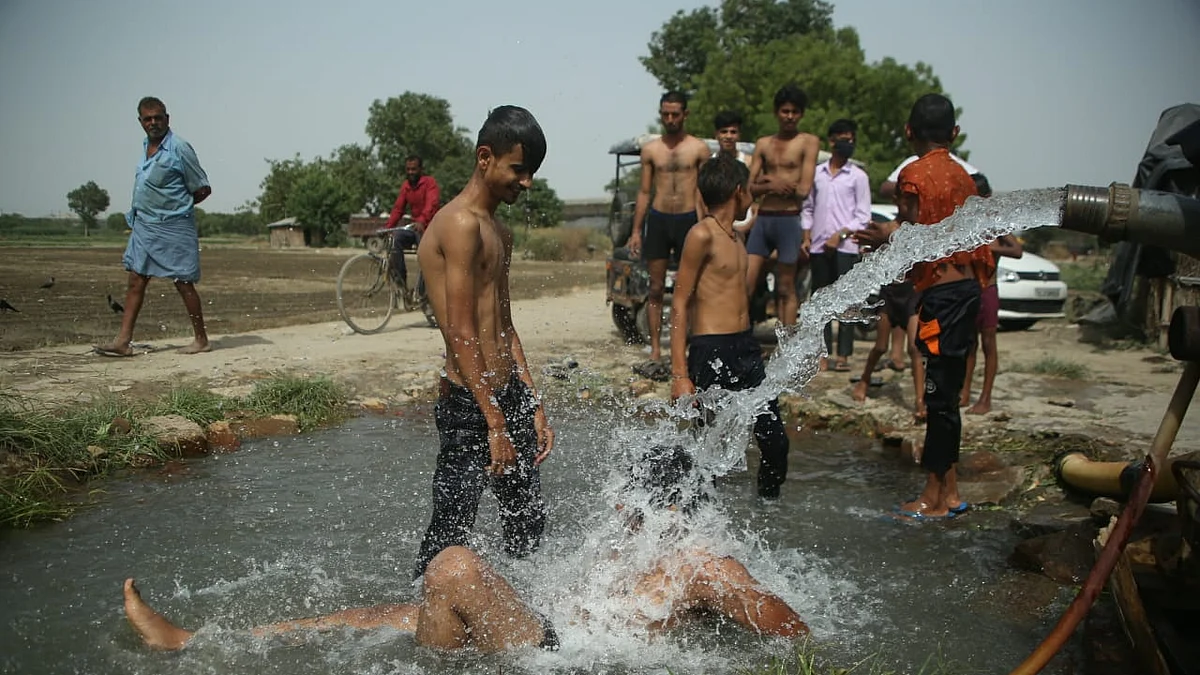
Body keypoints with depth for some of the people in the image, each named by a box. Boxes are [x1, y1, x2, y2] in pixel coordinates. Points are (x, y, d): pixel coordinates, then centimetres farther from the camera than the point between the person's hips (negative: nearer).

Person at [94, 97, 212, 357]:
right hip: (144, 226, 8)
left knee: (183, 283, -1)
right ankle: (123, 341, 5)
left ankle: (201, 340, 10)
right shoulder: (146, 145, 13)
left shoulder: (179, 148, -11)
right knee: (136, 280, 4)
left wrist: (175, 208, -3)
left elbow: (203, 189, -9)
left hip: (174, 228, -8)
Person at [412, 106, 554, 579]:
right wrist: (494, 423, -19)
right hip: (468, 403, -10)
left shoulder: (499, 233, 18)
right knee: (450, 538, -2)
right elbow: (462, 336, -18)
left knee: (528, 523, 16)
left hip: (509, 396, 10)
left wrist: (533, 407, 17)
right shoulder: (461, 224, -13)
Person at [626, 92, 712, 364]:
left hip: (688, 219, -2)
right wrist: (636, 231, 5)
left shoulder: (699, 148, 3)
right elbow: (644, 192, 11)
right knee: (656, 288, 3)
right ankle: (656, 348, 7)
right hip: (658, 220, 2)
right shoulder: (650, 149, 9)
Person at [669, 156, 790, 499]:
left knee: (775, 441, 8)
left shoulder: (735, 235, 16)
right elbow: (679, 305, -13)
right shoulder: (702, 235, -10)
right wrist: (680, 375, -19)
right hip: (710, 352, -8)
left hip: (747, 348, 8)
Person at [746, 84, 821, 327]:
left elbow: (803, 190, -9)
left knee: (786, 290, 3)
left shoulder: (808, 142, 0)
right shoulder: (763, 144, 13)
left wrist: (768, 180, -3)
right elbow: (751, 187, 5)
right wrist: (773, 184, -14)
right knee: (746, 284, -3)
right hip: (762, 219, 4)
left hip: (788, 219, -4)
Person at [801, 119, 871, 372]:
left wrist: (839, 235, -11)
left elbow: (863, 217, -1)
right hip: (818, 247, 3)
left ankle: (843, 355, -2)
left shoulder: (858, 176, 2)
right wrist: (806, 238, 6)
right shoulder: (817, 172, 11)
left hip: (845, 247, -3)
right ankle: (823, 353, 11)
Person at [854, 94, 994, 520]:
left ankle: (934, 498, 5)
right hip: (966, 287, 9)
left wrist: (886, 237, 1)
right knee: (946, 393, 14)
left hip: (941, 292, -9)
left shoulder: (914, 175, -10)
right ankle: (949, 492, 22)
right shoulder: (961, 175, 14)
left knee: (939, 394, -3)